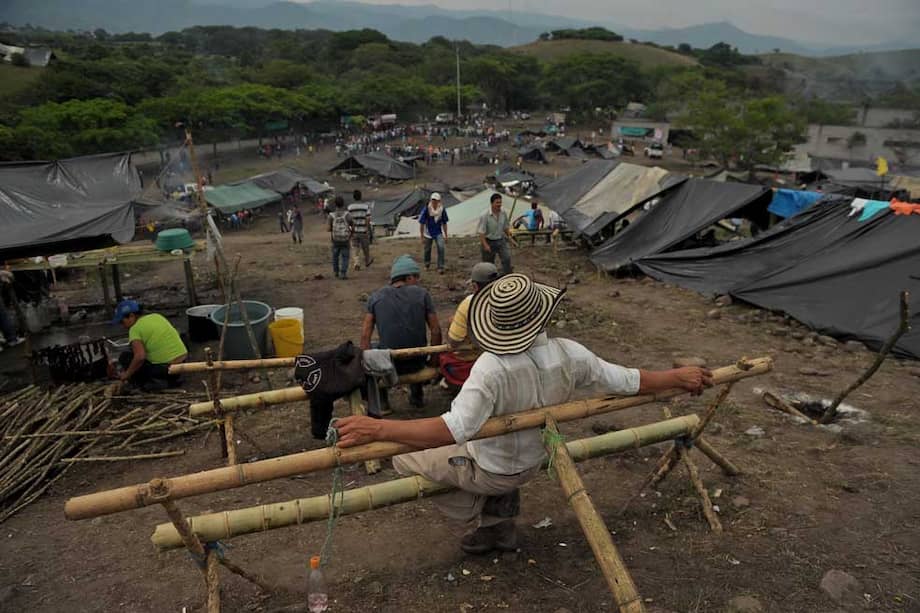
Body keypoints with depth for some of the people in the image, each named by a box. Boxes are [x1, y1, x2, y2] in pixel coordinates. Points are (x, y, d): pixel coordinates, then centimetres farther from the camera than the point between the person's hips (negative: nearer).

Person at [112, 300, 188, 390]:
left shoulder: (135, 329, -9)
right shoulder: (157, 316, 11)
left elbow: (140, 356, -22)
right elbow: (176, 333, 22)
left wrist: (127, 374, -8)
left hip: (165, 368, -7)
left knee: (125, 357, 7)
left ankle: (154, 382, -3)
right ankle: (172, 379, 19)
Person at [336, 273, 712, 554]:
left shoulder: (491, 368, -37)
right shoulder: (569, 355, -22)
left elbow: (454, 430, -45)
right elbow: (629, 382, -11)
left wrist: (378, 428, -47)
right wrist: (680, 377, 6)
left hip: (489, 469, -6)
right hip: (533, 463, 6)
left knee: (405, 458, 8)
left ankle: (487, 517, 13)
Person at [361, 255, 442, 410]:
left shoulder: (376, 297, 1)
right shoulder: (422, 294, -1)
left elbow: (365, 335, -3)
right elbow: (435, 331, -2)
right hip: (417, 363, 1)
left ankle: (381, 401, 24)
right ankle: (416, 395, 40)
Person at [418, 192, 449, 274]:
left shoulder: (442, 210, -8)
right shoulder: (426, 210, -15)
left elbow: (444, 223, 4)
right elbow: (421, 224, -9)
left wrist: (446, 235, 7)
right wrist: (422, 237, -9)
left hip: (438, 233, 1)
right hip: (428, 233, -1)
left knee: (441, 247, -18)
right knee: (427, 250, 11)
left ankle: (440, 267, -11)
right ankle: (427, 265, 38)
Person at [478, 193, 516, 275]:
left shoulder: (503, 214, 1)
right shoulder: (485, 216, -16)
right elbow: (481, 232, -18)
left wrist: (511, 239, 12)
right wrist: (485, 245, -28)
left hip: (501, 241, 4)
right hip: (489, 242, -4)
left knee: (507, 258, -16)